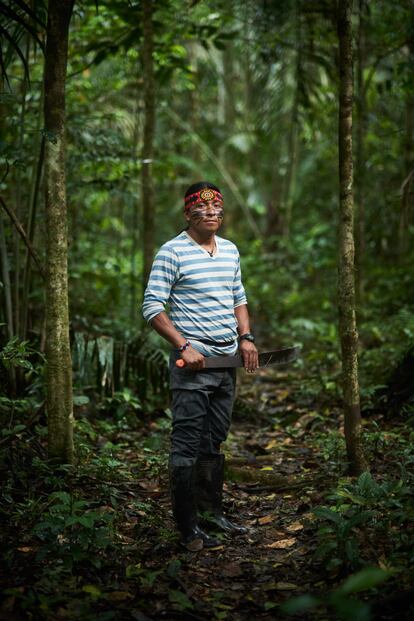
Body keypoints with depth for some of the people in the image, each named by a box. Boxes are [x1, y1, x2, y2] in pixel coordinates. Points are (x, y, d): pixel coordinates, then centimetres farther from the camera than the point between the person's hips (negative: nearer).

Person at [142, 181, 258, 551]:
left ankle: (213, 512, 28)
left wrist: (246, 336, 6)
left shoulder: (230, 250, 14)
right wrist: (184, 346, -18)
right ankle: (187, 527, 3)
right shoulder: (172, 252, -8)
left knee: (215, 443, 16)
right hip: (192, 362, -7)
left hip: (227, 361, 7)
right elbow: (152, 307, -10)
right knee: (187, 446, -4)